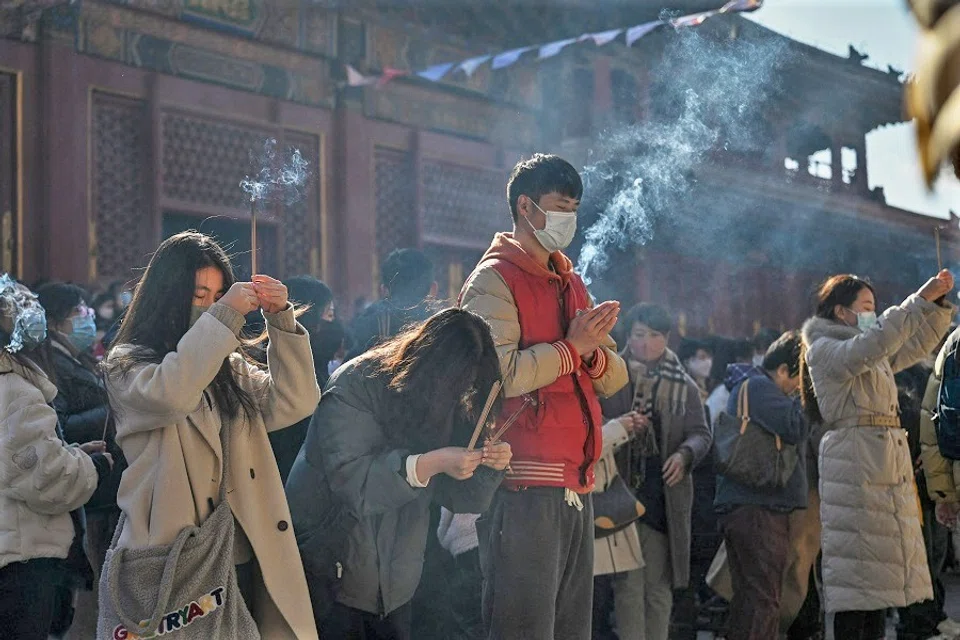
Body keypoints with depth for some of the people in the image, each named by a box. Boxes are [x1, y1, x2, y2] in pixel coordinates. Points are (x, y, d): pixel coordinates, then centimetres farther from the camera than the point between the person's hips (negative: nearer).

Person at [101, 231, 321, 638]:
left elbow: (295, 403, 3)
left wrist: (281, 319, -5)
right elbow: (171, 394, -24)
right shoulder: (127, 366, -3)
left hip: (241, 559, 5)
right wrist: (224, 316, -22)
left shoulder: (231, 368, 15)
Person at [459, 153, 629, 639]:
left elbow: (615, 378, 16)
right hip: (525, 486, -8)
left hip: (576, 487, 8)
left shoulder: (571, 284, 20)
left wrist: (594, 352, -6)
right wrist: (571, 348, -9)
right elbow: (497, 375, -21)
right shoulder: (494, 280, -5)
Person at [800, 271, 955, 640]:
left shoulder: (875, 354, 22)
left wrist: (938, 301, 14)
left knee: (878, 572, 7)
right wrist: (921, 299, -20)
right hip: (855, 465, -9)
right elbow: (875, 341, -21)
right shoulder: (824, 349, -5)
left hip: (887, 466, 9)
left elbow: (918, 345, 27)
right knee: (857, 569, -9)